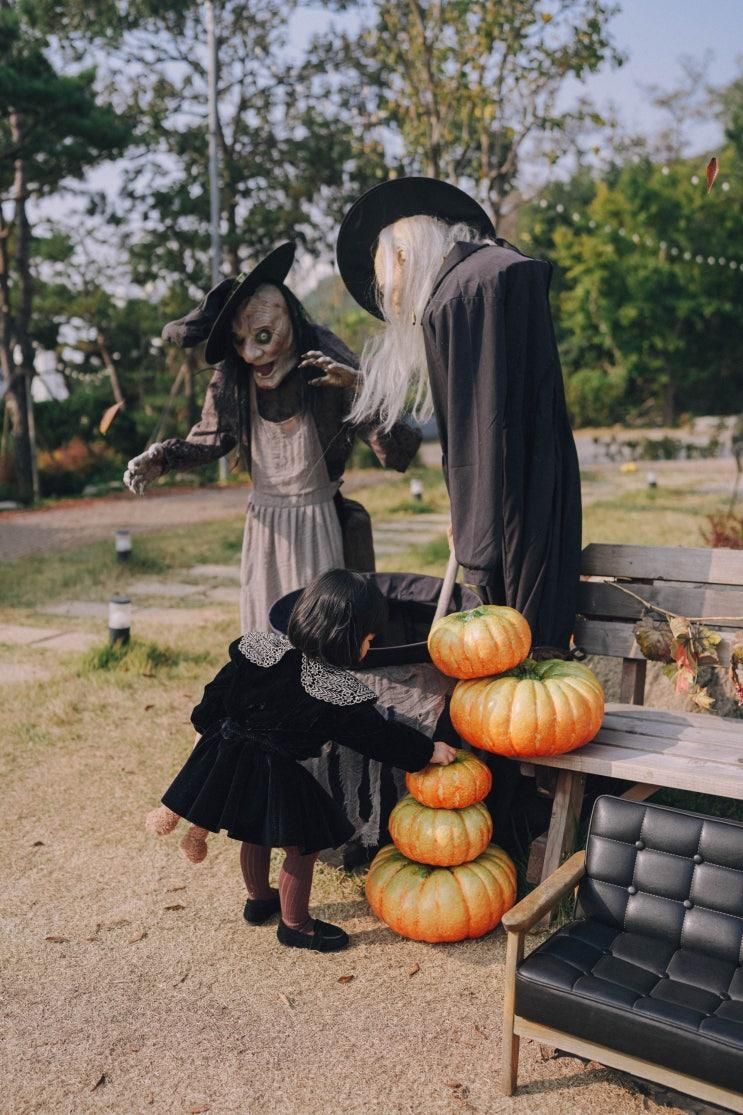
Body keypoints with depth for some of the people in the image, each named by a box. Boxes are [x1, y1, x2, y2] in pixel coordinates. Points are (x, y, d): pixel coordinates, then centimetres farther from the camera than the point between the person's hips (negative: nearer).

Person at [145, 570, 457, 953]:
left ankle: (259, 899, 52)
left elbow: (216, 696, 1)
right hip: (275, 777, -7)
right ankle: (295, 924, 34)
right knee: (303, 846, 16)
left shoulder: (258, 648, -8)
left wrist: (206, 729, 18)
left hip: (226, 757, 7)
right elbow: (379, 735, -9)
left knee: (255, 835, 29)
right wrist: (429, 751, 4)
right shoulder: (340, 695, -19)